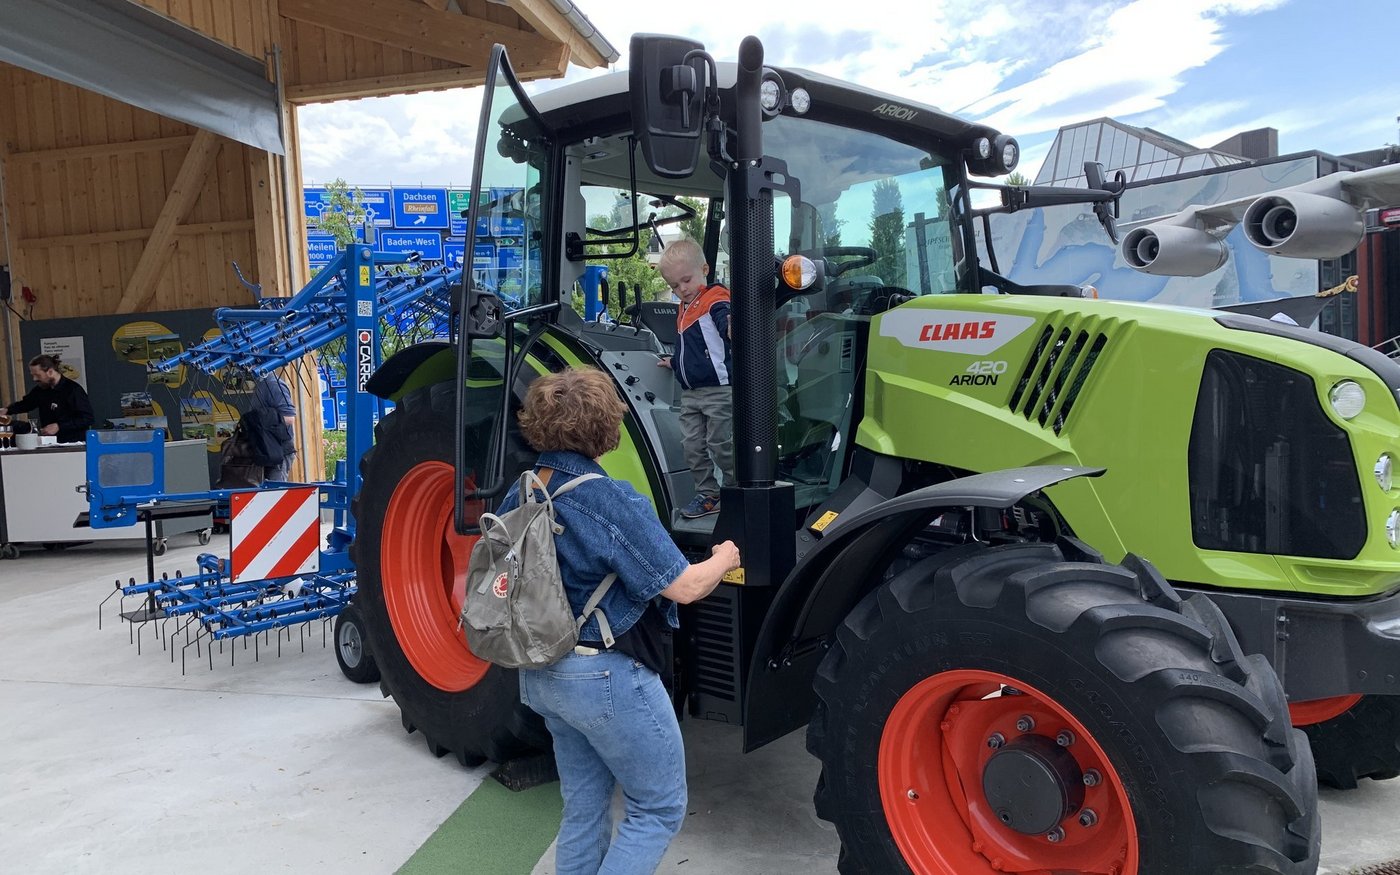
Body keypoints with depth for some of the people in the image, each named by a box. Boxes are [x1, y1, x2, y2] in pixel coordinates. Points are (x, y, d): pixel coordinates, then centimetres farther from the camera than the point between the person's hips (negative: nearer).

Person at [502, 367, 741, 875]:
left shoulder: (518, 497, 0)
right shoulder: (611, 501, -22)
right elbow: (684, 588, -19)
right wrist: (723, 560, 1)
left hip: (541, 674, 8)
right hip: (606, 676, -8)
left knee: (584, 805, 21)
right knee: (659, 808, 10)